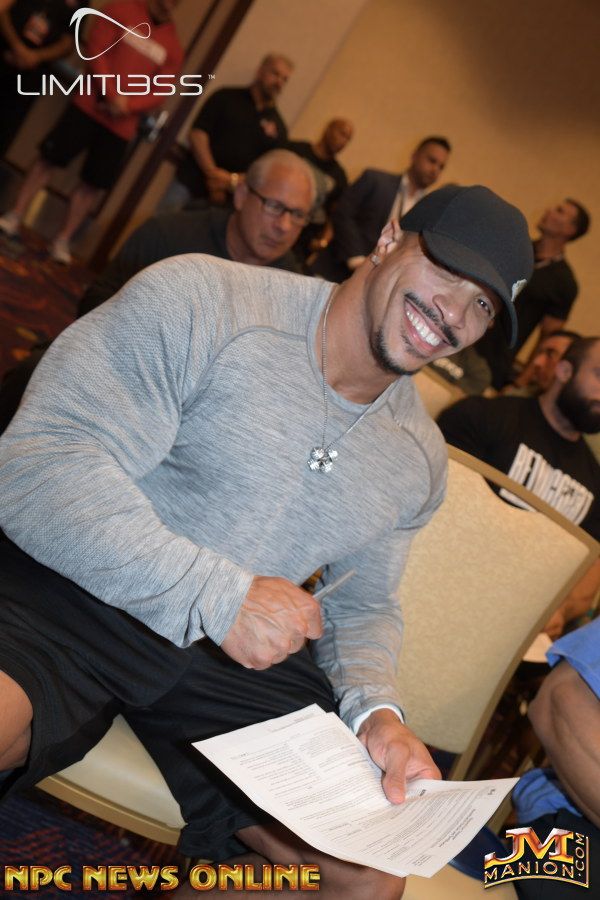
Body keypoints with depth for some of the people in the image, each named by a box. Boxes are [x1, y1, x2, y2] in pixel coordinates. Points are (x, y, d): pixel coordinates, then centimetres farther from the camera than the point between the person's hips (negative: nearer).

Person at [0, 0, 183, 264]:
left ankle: (62, 240, 12)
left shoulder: (174, 48, 6)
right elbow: (96, 49, -8)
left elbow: (159, 92, 1)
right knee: (49, 157, -2)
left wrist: (126, 105, -16)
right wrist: (112, 94, -19)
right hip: (90, 105, -2)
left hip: (122, 125, 2)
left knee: (94, 183, 3)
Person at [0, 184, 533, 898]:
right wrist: (216, 597, -25)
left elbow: (363, 605, 17)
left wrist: (375, 708, -6)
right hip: (68, 591, -5)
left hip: (241, 656, 6)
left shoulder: (420, 459, 8)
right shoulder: (205, 301, -13)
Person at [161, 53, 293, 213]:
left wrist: (234, 181, -11)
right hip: (189, 183, 0)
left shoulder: (279, 128, 10)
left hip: (228, 199, 1)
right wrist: (212, 172, -14)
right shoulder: (226, 97, 8)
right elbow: (197, 134, -1)